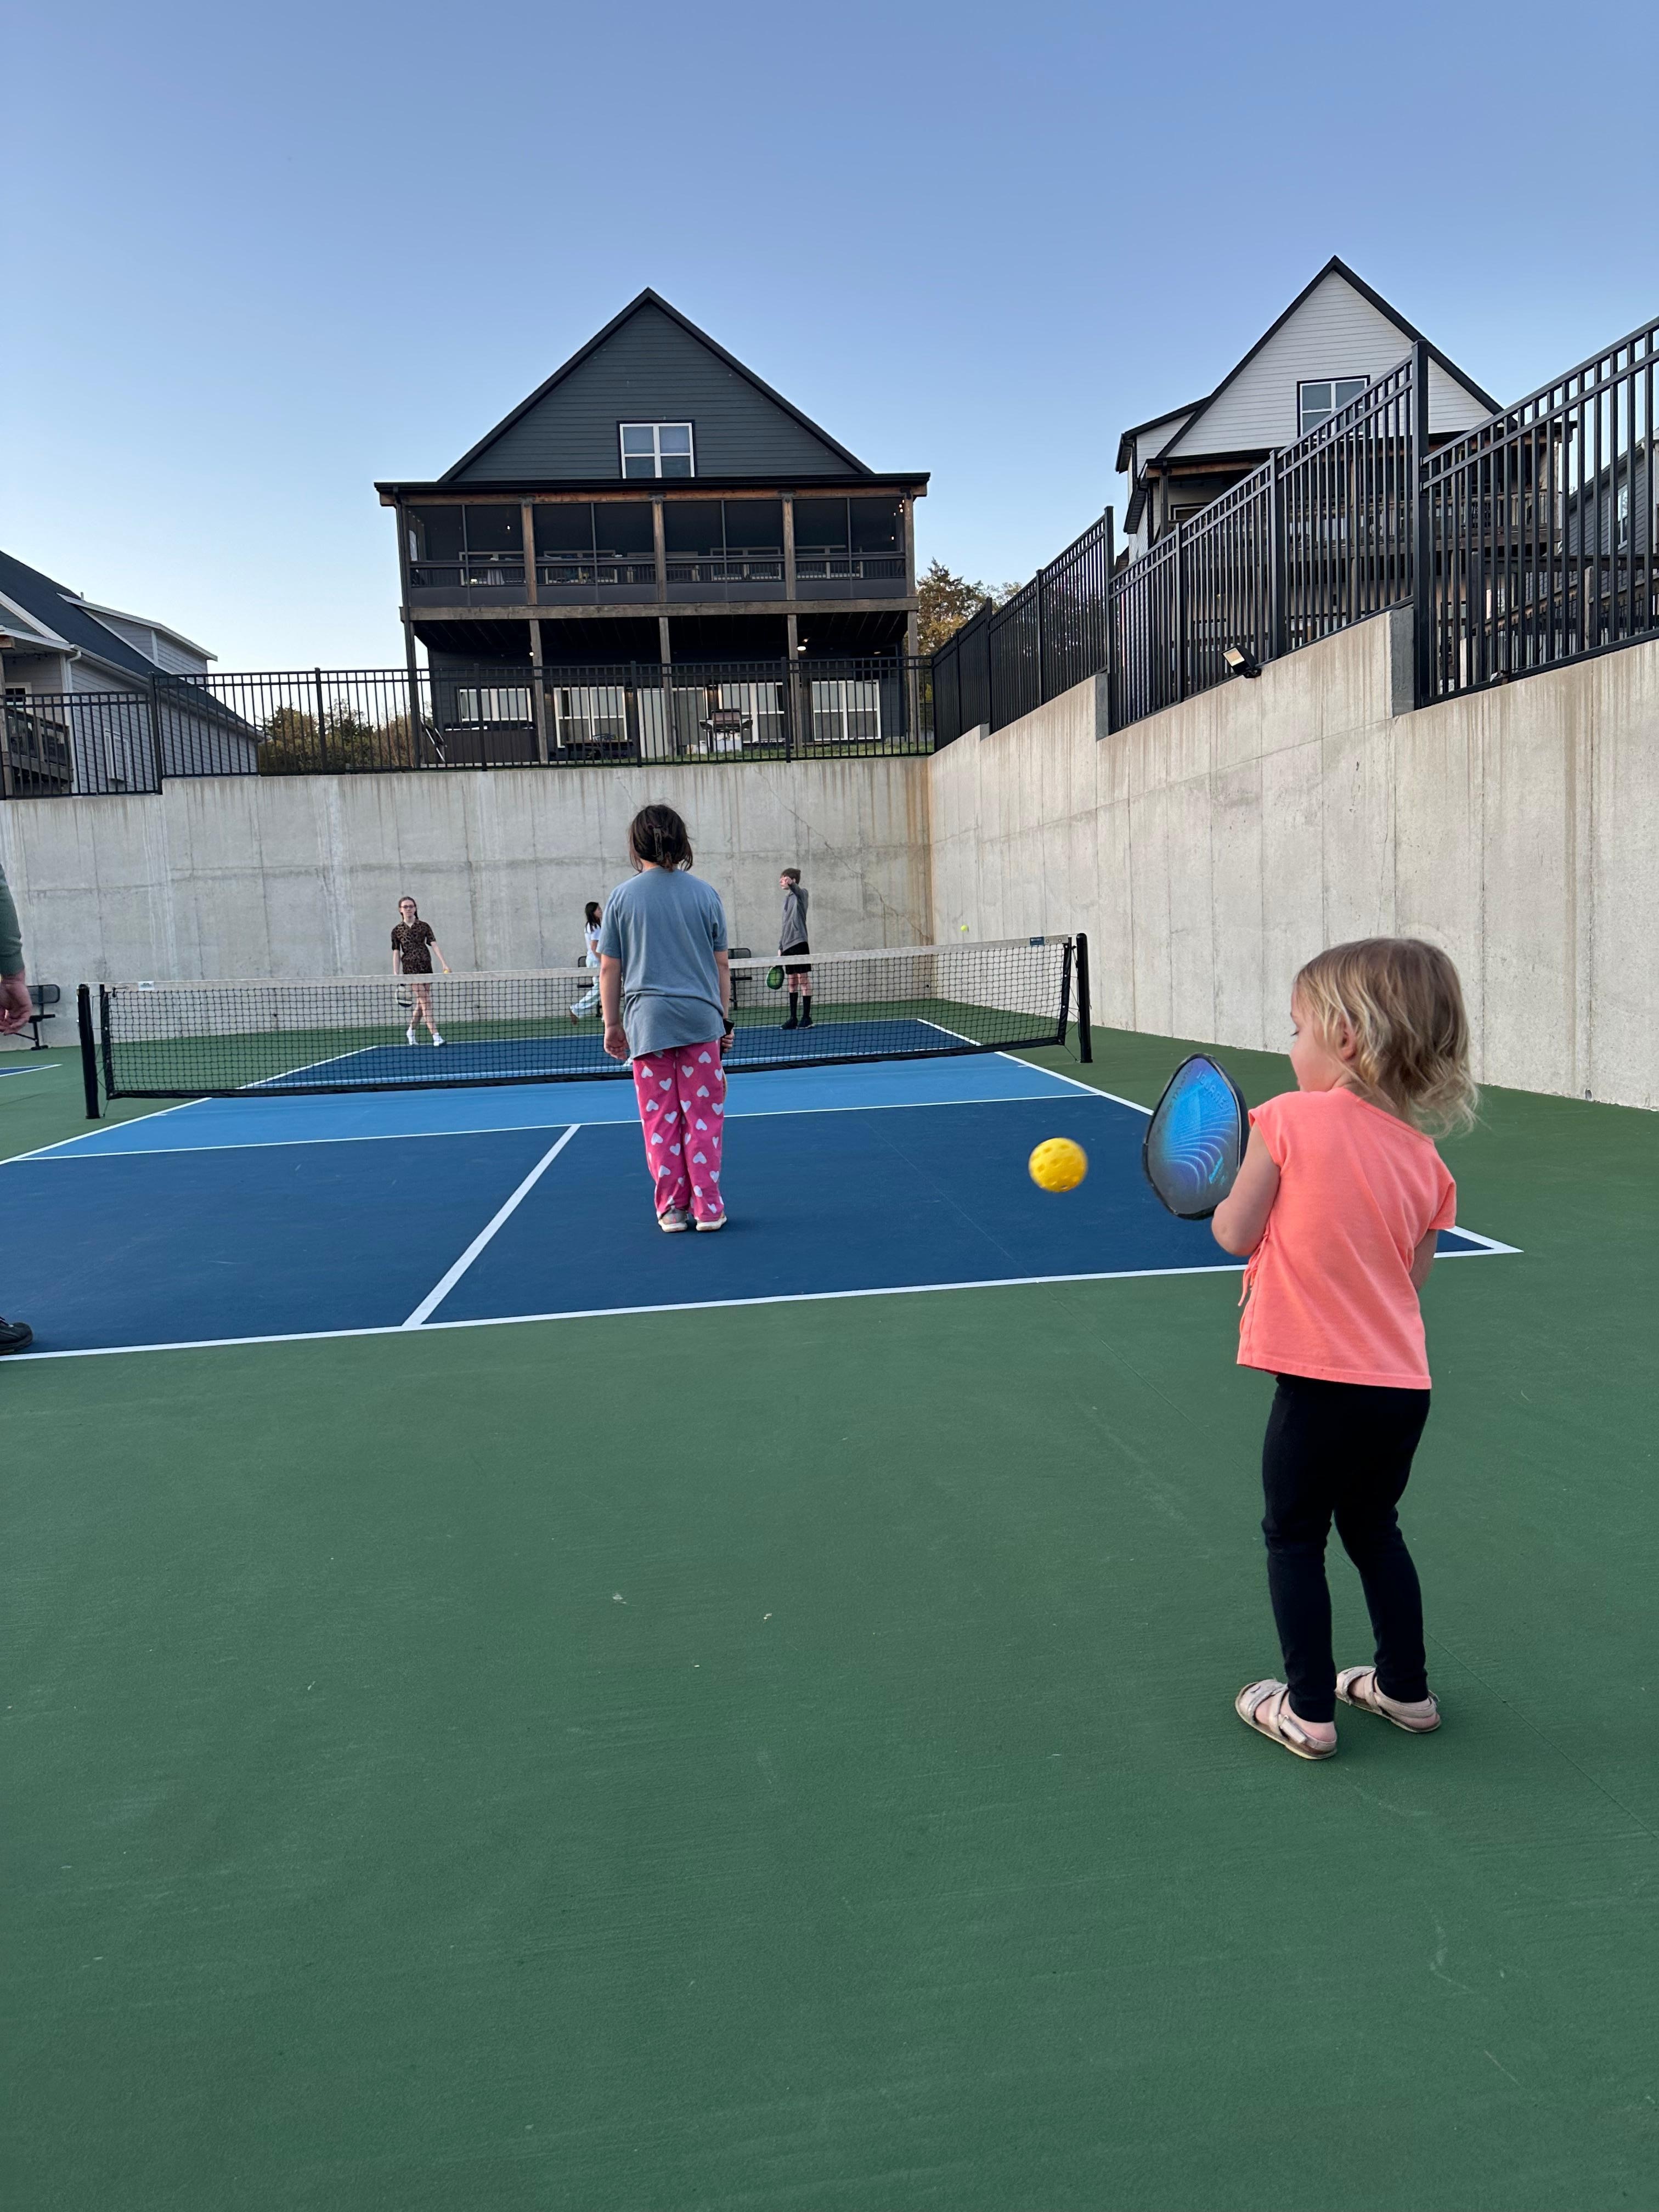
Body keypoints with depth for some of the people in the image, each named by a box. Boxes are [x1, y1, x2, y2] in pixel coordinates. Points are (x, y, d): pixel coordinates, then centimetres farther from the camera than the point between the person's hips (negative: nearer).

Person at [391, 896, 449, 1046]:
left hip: (426, 967, 3)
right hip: (411, 969, -3)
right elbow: (396, 954, 4)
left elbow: (434, 945, -2)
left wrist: (444, 963, -15)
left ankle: (411, 1031, 30)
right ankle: (436, 1036, -16)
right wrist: (396, 976, -3)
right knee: (425, 1002, -12)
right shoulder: (397, 931, 5)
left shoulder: (424, 926, 7)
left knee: (421, 1004, 8)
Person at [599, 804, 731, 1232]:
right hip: (700, 1019, 0)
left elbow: (609, 969, 2)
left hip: (647, 1022, 0)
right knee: (704, 1117, 6)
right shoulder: (705, 893, 2)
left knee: (660, 1120, 7)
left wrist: (612, 1024, 10)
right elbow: (722, 963, 5)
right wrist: (723, 1018, 14)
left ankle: (672, 1208, 11)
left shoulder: (622, 898, 0)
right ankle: (708, 1207, 7)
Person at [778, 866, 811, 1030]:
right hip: (787, 945, 8)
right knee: (792, 982, 10)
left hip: (799, 942, -8)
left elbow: (798, 890, -31)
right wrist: (780, 947, 19)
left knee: (803, 980, -4)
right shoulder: (787, 899, 18)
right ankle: (793, 1018, 14)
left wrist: (791, 884, -53)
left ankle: (807, 1017, -1)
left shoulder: (801, 894, -4)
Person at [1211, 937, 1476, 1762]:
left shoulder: (1288, 1119, -12)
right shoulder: (1423, 1158, 3)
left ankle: (1306, 1710, 19)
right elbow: (1410, 1275, 9)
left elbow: (1237, 1234, -8)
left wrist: (1221, 1203, 14)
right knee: (1374, 1530, 25)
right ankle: (1404, 1687, 37)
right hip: (1403, 1383, 6)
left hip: (1322, 1384, -6)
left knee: (1293, 1537, 12)